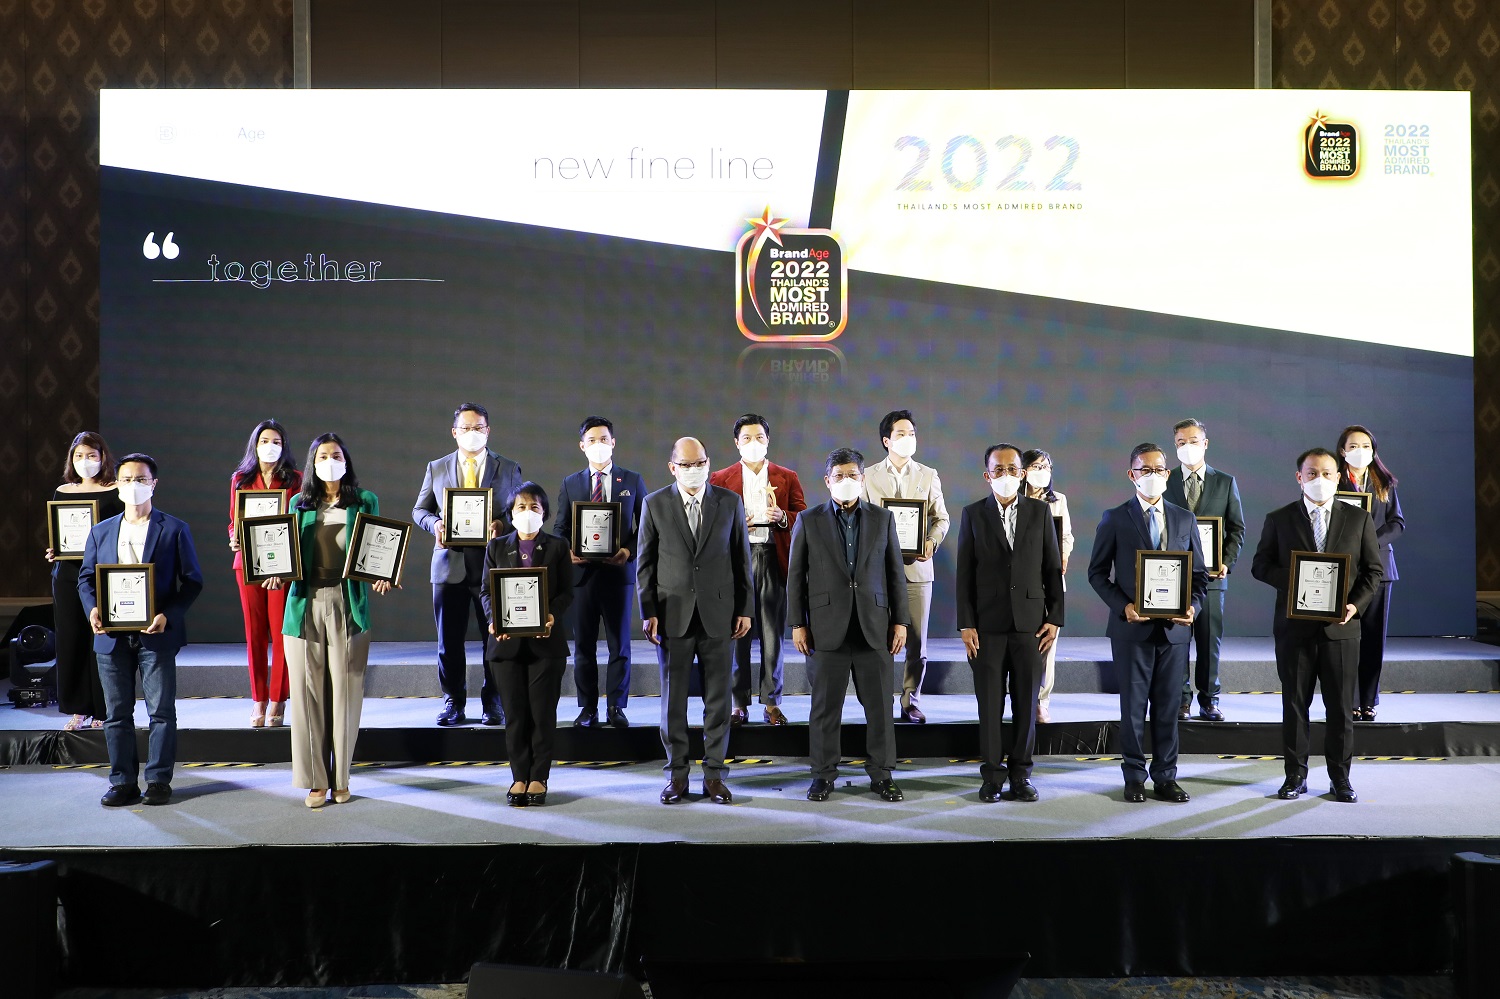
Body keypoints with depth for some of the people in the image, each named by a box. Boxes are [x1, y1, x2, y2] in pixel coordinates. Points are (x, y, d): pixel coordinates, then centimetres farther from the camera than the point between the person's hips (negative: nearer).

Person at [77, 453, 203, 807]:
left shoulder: (174, 530, 2)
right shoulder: (101, 531, 13)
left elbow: (192, 580, -1)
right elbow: (86, 577, 12)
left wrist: (168, 615, -16)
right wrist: (92, 609, -8)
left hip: (156, 634, -3)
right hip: (111, 636, 3)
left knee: (161, 710, 1)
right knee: (116, 713, 7)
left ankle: (158, 780, 10)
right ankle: (123, 781, 15)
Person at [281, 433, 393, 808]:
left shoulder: (365, 502, 9)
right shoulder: (300, 504, 13)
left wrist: (380, 578, -12)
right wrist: (278, 573, -6)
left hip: (349, 604, -1)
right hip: (306, 603, 1)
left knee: (345, 691, 0)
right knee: (307, 690, 0)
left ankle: (340, 778, 12)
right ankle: (315, 780, 8)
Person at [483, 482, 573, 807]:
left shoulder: (557, 546, 7)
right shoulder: (497, 547, 10)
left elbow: (567, 592, 1)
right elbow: (486, 590, 6)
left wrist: (552, 615, -19)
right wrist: (493, 619, -13)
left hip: (546, 640, -1)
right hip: (507, 641, 1)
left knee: (542, 712, 1)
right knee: (514, 713, 4)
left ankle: (539, 778, 10)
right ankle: (519, 777, 13)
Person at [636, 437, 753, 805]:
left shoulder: (730, 502, 4)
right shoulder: (655, 504, 2)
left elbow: (741, 558, 7)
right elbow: (645, 563, 4)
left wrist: (744, 609, 4)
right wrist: (648, 612, -2)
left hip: (718, 613, 1)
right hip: (673, 615, 0)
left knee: (718, 697, 4)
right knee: (673, 697, 4)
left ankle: (714, 773, 13)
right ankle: (677, 774, 14)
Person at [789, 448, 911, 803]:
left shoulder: (882, 518, 8)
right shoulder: (809, 520, 5)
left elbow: (895, 573, 9)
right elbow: (796, 576, 5)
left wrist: (900, 621, 4)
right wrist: (798, 624, 0)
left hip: (874, 627, 1)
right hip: (827, 627, -1)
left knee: (880, 704, 3)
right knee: (825, 706, 4)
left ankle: (881, 774, 14)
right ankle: (823, 774, 15)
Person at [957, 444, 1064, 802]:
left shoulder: (1040, 511, 6)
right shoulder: (973, 514, 3)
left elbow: (1053, 569, 6)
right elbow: (965, 573, 2)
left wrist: (1055, 619, 0)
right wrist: (966, 624, -4)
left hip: (1030, 622, 1)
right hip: (988, 624, -1)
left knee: (1026, 703, 5)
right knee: (990, 704, 2)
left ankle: (1020, 773, 14)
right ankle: (992, 774, 12)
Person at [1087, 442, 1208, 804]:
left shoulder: (1185, 520, 9)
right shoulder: (1115, 519, 1)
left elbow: (1199, 573, 11)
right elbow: (1098, 572, 1)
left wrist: (1193, 606, -7)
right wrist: (1123, 605, -13)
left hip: (1174, 627, 2)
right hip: (1132, 626, -2)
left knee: (1167, 706, 8)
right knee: (1133, 705, 4)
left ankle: (1165, 777, 16)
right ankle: (1135, 777, 14)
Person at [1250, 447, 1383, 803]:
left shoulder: (1359, 519, 6)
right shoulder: (1279, 519, 5)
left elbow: (1373, 571, 6)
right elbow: (1261, 566, 4)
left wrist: (1356, 604, -10)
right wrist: (1291, 578, -15)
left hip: (1341, 627, 0)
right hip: (1294, 627, 0)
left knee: (1340, 706, 5)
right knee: (1294, 704, 6)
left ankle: (1340, 777, 15)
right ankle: (1296, 775, 15)